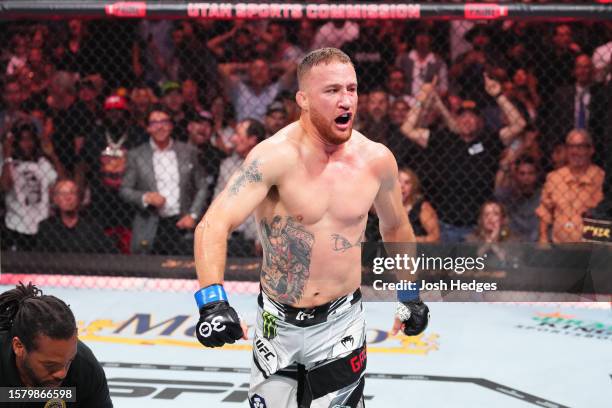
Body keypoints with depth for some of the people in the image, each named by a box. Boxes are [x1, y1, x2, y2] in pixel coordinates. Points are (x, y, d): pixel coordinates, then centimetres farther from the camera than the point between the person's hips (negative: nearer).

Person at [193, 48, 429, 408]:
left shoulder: (376, 159, -5)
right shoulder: (276, 156, -19)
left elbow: (395, 227, 15)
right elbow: (214, 225, -29)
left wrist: (411, 295, 21)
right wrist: (212, 302, -42)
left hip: (341, 323, 2)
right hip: (278, 321, -2)